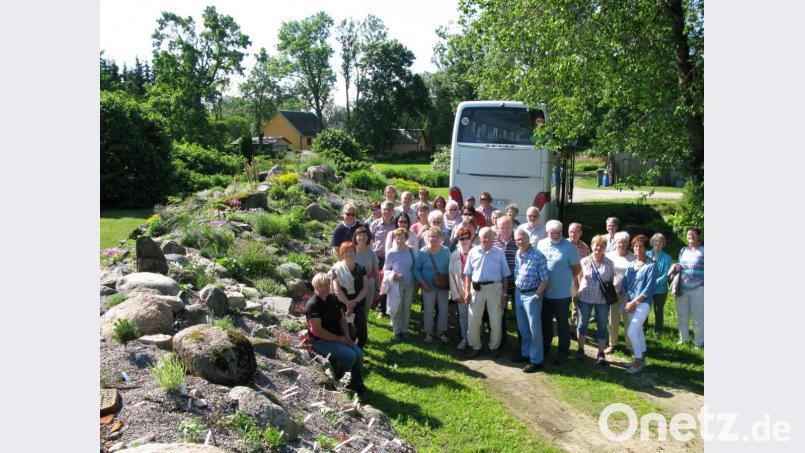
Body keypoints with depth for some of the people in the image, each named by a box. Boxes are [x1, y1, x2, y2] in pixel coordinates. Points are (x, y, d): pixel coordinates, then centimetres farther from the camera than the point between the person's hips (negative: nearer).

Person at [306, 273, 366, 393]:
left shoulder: (333, 299, 6)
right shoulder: (313, 304, -17)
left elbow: (342, 318, 14)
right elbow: (318, 330, -21)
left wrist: (346, 336, -3)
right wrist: (339, 339, -18)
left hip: (338, 337, 7)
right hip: (320, 341, -7)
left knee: (359, 353, -13)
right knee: (350, 356, -23)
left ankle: (356, 383, 10)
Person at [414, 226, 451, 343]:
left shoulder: (446, 251, -7)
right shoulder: (422, 252, -13)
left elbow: (450, 267, 5)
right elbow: (416, 269, -5)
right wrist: (422, 283, -12)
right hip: (428, 286, -2)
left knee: (443, 309, 9)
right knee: (428, 310, 6)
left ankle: (441, 332, 25)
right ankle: (428, 333, 21)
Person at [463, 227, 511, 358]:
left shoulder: (499, 253, 2)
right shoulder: (473, 252, 4)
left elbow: (505, 275, 4)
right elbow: (468, 273, 7)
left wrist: (504, 294, 0)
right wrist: (467, 290, -1)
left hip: (494, 288, -1)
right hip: (476, 288, 1)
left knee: (495, 321, 5)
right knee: (473, 320, 5)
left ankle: (494, 347, 22)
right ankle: (475, 346, 21)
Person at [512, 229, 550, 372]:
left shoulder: (538, 256, -16)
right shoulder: (517, 255, 6)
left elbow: (544, 279, -14)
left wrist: (536, 296, -16)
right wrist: (516, 289, 12)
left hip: (532, 295, -7)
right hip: (518, 293, 7)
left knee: (534, 329, 0)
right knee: (522, 327, 17)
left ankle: (536, 360, 8)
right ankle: (525, 353, 32)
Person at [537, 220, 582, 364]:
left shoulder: (569, 247, -11)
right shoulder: (541, 244, 2)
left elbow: (577, 268, -4)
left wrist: (565, 279, 3)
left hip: (562, 294, -4)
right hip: (544, 292, 4)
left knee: (562, 323, 8)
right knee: (545, 322, 18)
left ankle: (563, 352, 20)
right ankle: (544, 348, 34)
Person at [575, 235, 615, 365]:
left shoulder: (609, 263, 0)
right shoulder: (584, 261, -2)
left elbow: (612, 281, 7)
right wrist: (583, 290, 5)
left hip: (602, 299, 0)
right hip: (585, 298, 0)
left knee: (602, 325, 4)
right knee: (582, 323, 11)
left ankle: (601, 353, 14)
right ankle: (581, 349, 26)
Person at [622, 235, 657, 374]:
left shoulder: (651, 266, -10)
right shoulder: (631, 264, 8)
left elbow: (648, 288, -15)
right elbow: (624, 283, 7)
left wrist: (634, 302, -15)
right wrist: (626, 302, -4)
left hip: (643, 303, -6)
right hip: (631, 303, 6)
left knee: (631, 332, -12)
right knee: (638, 331, 16)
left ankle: (638, 361, 3)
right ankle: (642, 359, 29)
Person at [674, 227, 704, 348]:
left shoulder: (703, 250, -4)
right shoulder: (683, 250, 12)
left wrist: (705, 281, -13)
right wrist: (677, 267, -1)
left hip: (697, 288, -5)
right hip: (682, 288, 5)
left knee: (698, 317, 1)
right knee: (682, 315, 14)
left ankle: (699, 342, 12)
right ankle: (683, 338, 29)